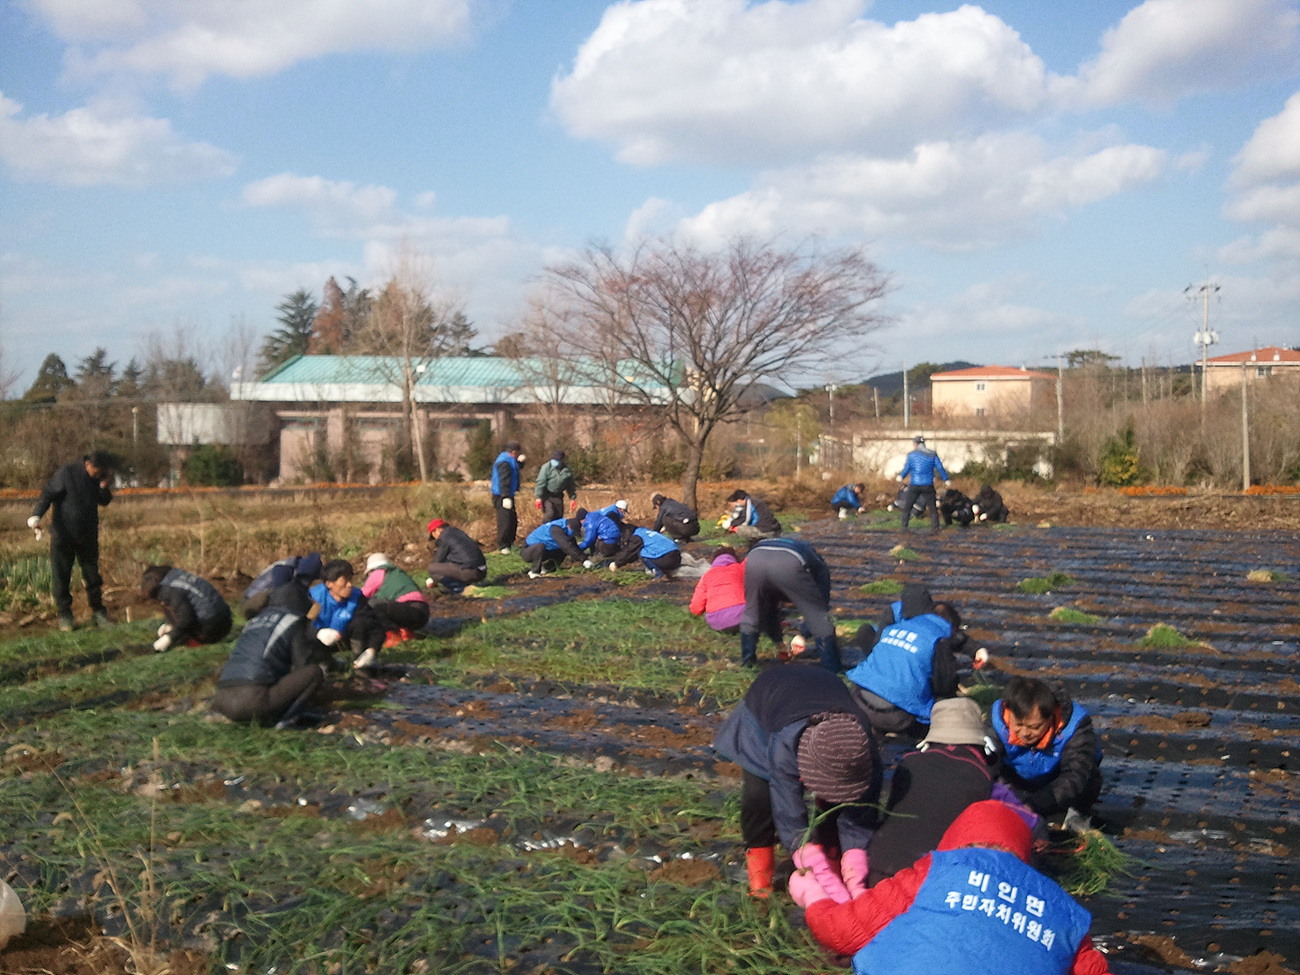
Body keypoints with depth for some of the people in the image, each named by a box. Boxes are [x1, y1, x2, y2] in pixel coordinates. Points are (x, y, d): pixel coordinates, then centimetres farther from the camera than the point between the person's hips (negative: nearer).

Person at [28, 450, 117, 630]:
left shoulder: (99, 478, 1)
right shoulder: (67, 473, -14)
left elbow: (104, 501, 6)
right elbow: (47, 493, -12)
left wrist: (104, 486, -14)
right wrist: (35, 516, -23)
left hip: (88, 534, 4)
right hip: (63, 533, -4)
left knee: (92, 573, 7)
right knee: (61, 575, 1)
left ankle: (98, 611, 16)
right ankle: (64, 613, 11)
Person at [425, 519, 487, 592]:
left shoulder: (443, 538, -2)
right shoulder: (459, 532, 24)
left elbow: (438, 561, 5)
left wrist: (433, 580, 22)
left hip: (469, 572, -9)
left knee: (432, 568, -6)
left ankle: (458, 587, -10)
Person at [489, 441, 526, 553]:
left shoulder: (510, 460, 12)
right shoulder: (504, 462, -19)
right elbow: (504, 481, -24)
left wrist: (520, 461, 4)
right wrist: (506, 497, -28)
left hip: (508, 496, 11)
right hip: (501, 497, -11)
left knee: (513, 520, 16)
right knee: (505, 521, -10)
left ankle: (510, 543, 27)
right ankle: (502, 546, -4)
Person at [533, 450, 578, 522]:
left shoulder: (567, 469, 3)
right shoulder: (546, 467, -11)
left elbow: (570, 485, 14)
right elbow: (540, 483, -14)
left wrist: (572, 498, 12)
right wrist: (538, 497, -20)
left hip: (557, 496, 5)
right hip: (546, 495, -5)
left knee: (559, 516, 6)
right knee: (549, 514, -20)